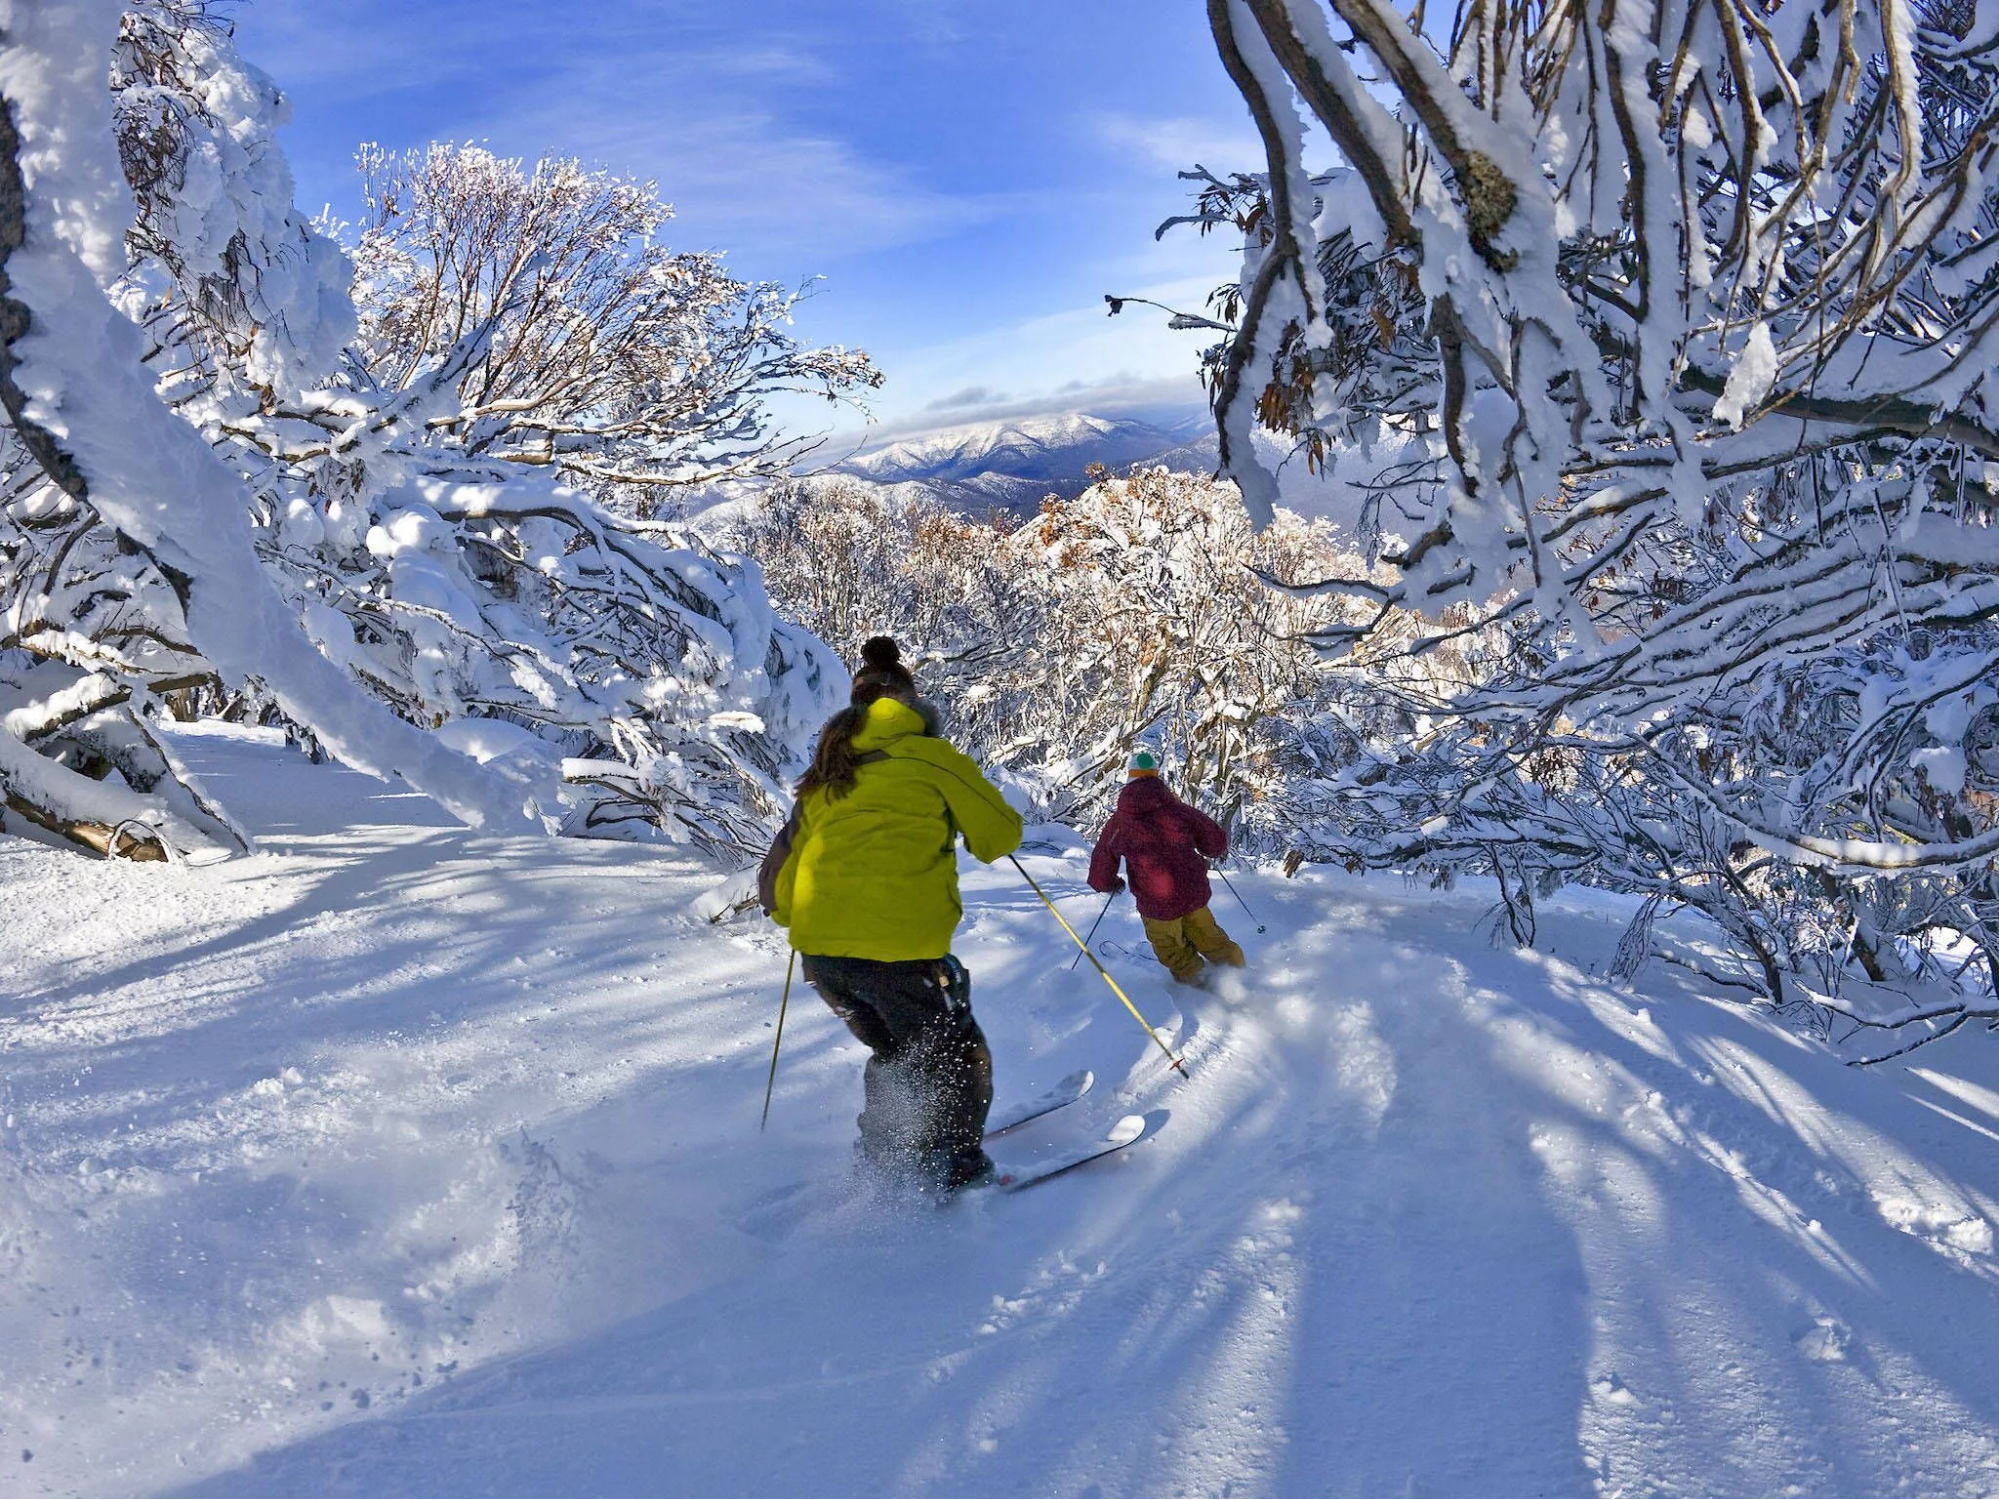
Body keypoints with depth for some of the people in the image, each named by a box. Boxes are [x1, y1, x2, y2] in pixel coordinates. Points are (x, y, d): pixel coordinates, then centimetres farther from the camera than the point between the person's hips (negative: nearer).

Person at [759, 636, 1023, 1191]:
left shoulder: (824, 779, 17)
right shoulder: (931, 755, 2)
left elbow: (780, 881, 19)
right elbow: (1000, 835, 7)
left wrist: (791, 913, 39)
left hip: (817, 948, 6)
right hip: (898, 948, -6)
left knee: (895, 1053, 28)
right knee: (957, 1059, 12)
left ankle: (883, 1160, 29)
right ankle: (953, 1171, 6)